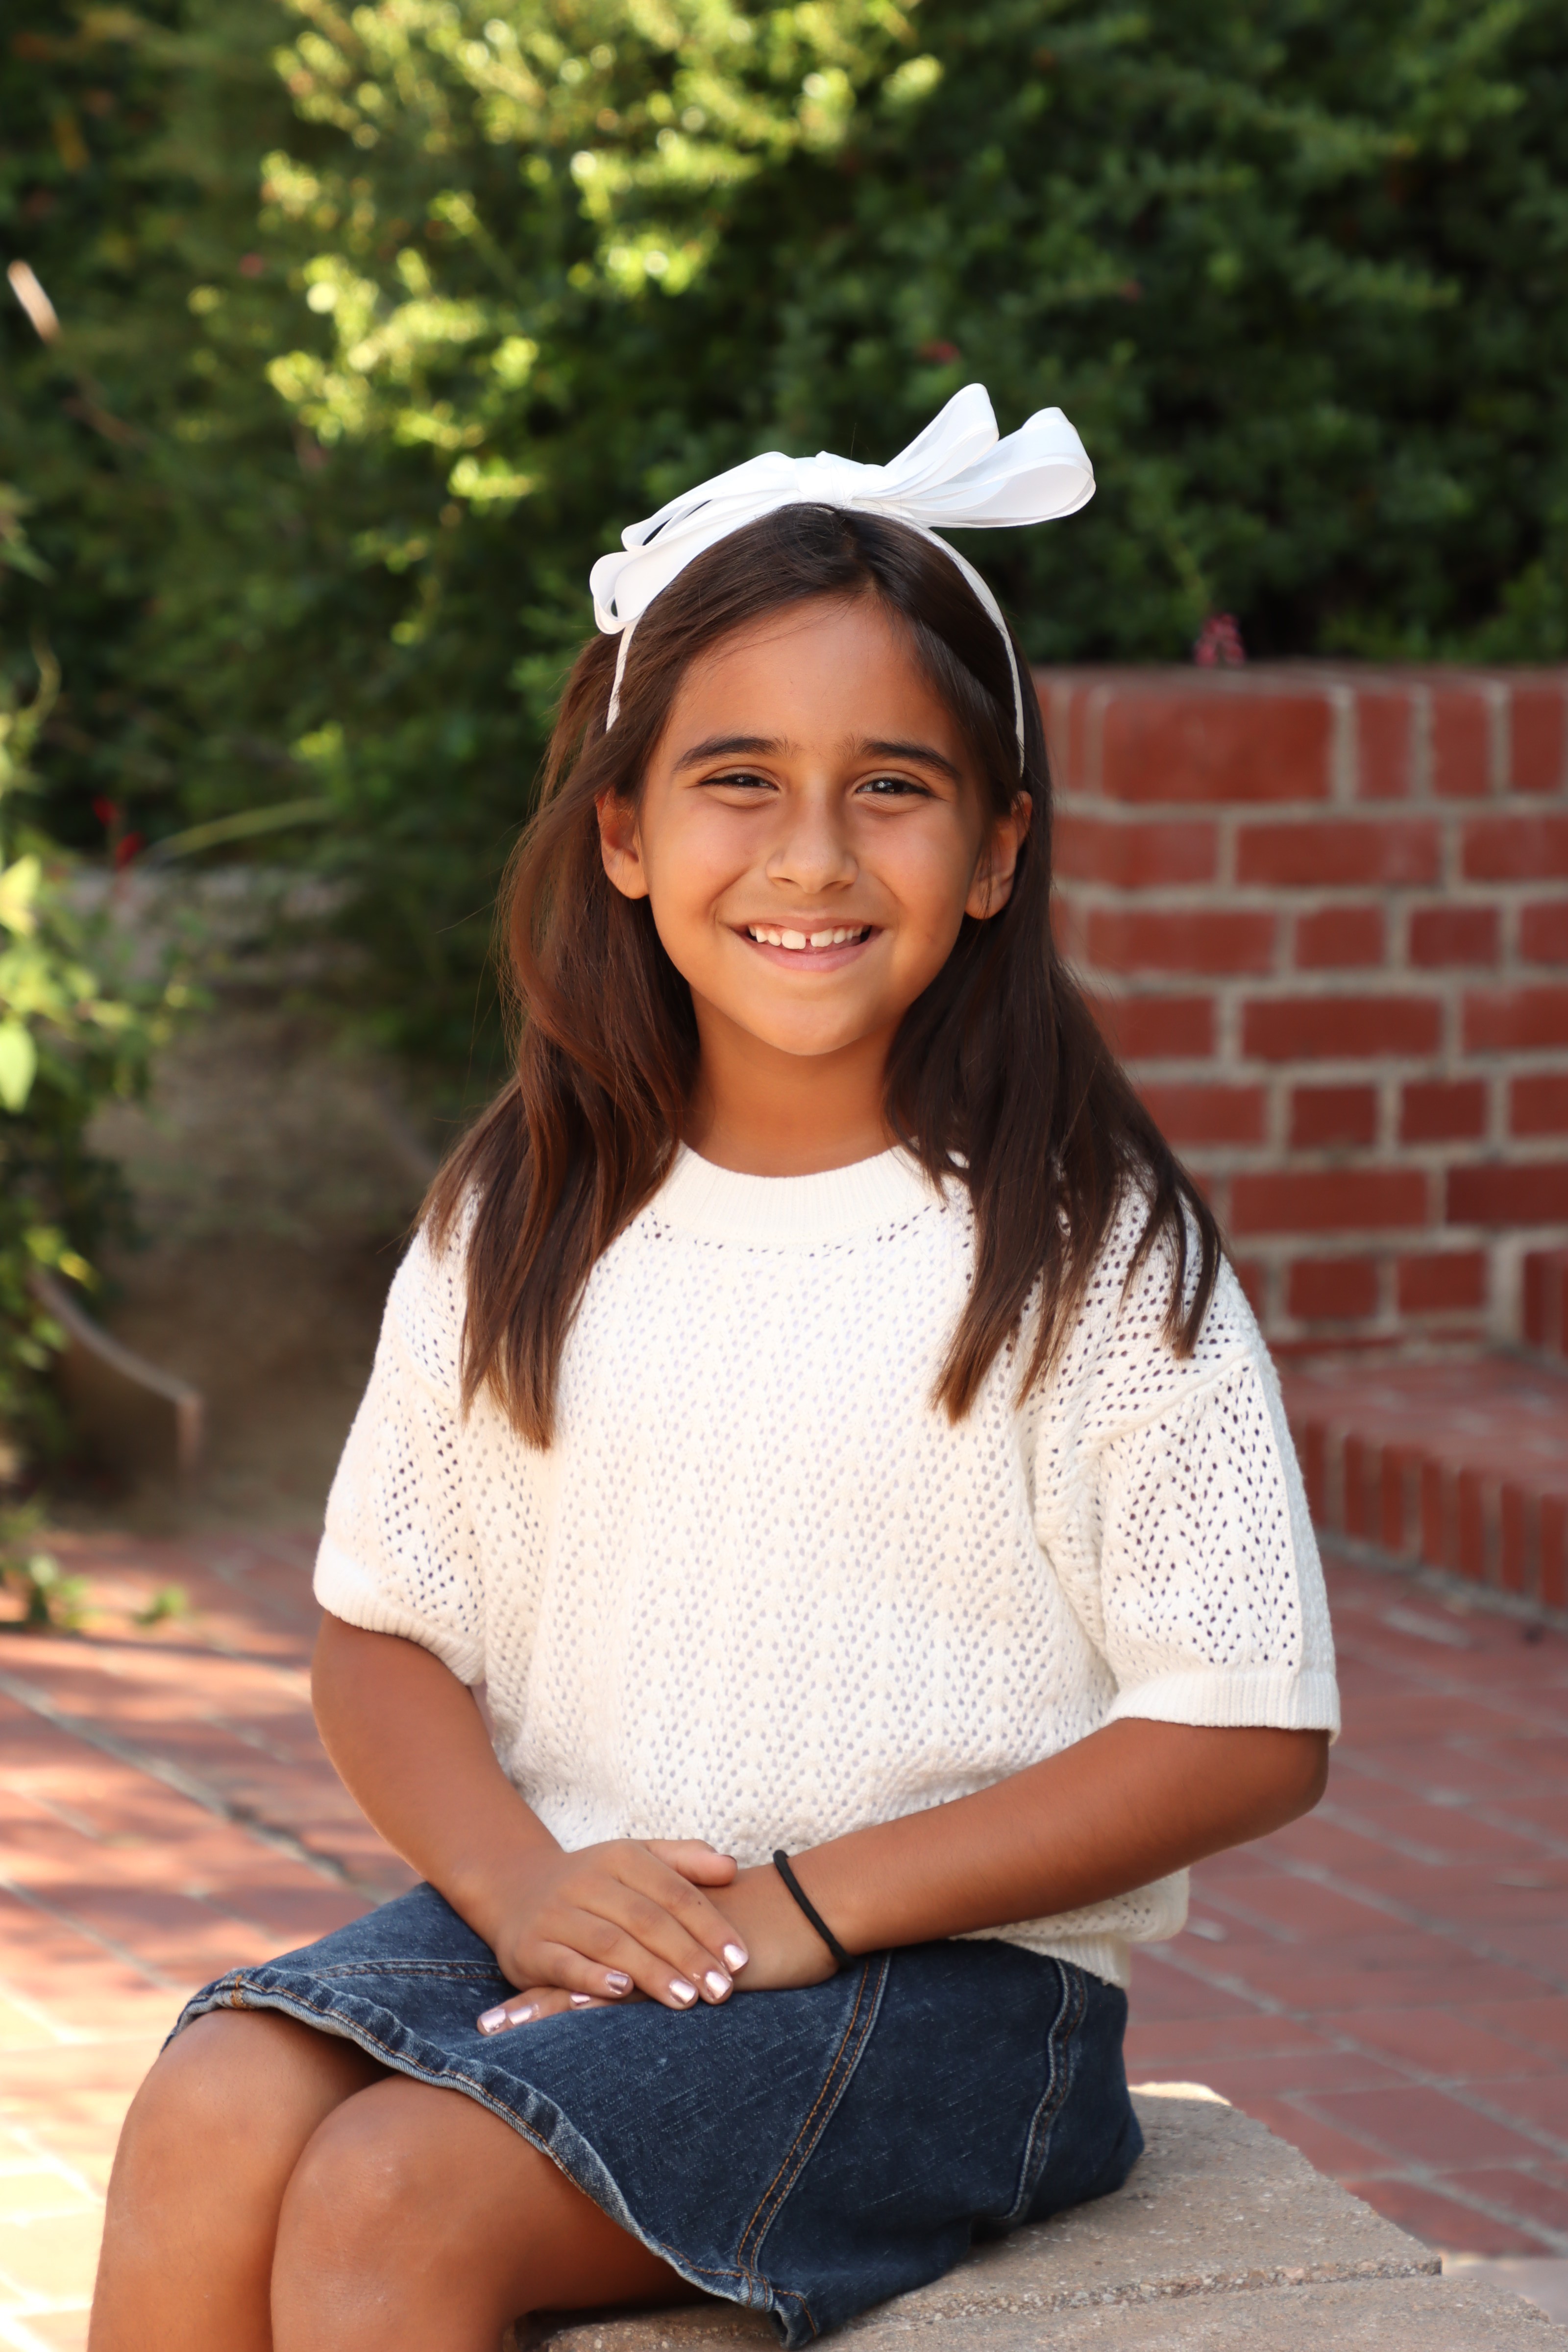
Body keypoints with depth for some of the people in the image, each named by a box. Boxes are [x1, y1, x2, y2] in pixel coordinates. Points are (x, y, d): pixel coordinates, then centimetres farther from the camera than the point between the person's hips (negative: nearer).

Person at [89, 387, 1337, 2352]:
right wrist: (520, 1882, -11)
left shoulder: (1081, 1254, -6)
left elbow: (1248, 1730, -8)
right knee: (207, 2123, -23)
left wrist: (807, 1903, -14)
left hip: (944, 1974, -5)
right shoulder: (522, 1226, 8)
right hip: (558, 1915, 5)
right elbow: (381, 1630, 10)